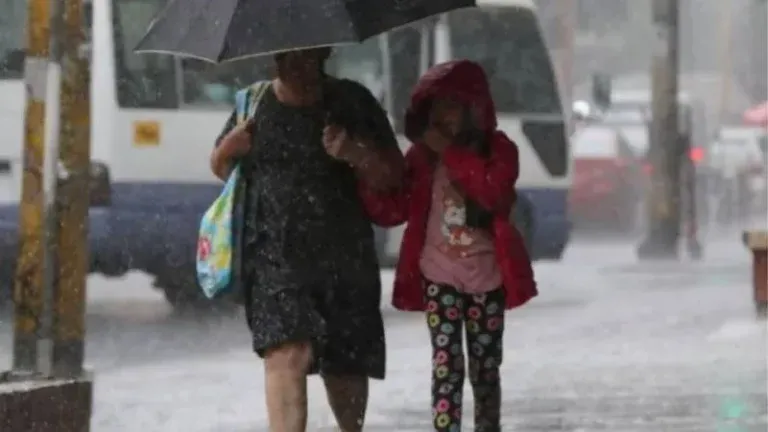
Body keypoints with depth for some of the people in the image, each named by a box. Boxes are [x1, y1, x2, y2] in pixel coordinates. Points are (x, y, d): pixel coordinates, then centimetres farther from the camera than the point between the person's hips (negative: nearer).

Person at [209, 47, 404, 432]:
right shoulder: (254, 105, 4)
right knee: (288, 351, -21)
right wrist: (230, 149, -5)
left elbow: (393, 175, 3)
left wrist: (357, 154, -18)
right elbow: (219, 167, 18)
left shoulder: (350, 103, 3)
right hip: (275, 256, -2)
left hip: (344, 257, 2)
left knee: (345, 363, 12)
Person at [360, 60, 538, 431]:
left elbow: (494, 190, -22)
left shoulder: (498, 150, -2)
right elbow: (391, 210, -3)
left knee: (485, 369, 10)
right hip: (440, 278, 0)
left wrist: (451, 152, -20)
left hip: (486, 278, 0)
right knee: (446, 366, -8)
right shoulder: (422, 157, 0)